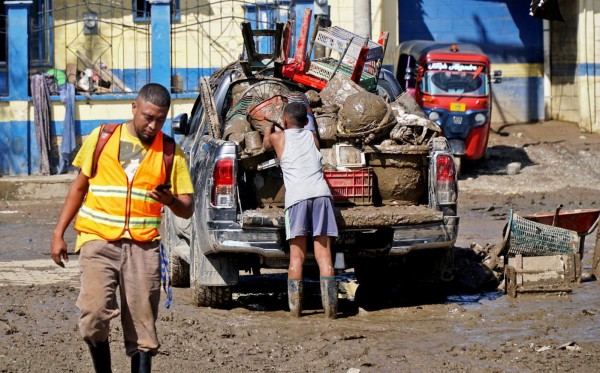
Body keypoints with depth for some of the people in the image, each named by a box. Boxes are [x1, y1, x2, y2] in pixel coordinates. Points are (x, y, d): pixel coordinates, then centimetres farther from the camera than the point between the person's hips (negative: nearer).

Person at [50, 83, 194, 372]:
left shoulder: (171, 153, 6)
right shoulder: (101, 138, 5)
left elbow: (187, 209, 6)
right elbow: (79, 187, 13)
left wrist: (171, 200, -17)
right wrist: (58, 233, 7)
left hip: (143, 247, 1)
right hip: (99, 241, -1)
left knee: (142, 329, 0)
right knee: (94, 314, -18)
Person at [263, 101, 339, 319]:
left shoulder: (278, 137, 17)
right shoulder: (312, 136, 24)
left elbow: (266, 145, 41)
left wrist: (267, 132, 61)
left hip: (296, 196, -2)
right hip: (320, 192, 2)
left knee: (297, 256, 1)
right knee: (324, 254, -2)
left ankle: (295, 307, -5)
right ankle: (330, 307, -11)